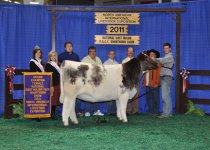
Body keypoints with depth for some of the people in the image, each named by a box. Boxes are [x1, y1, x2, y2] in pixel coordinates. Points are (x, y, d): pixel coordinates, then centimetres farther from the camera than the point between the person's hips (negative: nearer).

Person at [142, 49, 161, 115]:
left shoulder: (157, 63, 1)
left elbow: (159, 74, -8)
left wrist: (157, 83, -16)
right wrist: (144, 82, 13)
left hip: (154, 85, -6)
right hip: (148, 84, 6)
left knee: (155, 98, -3)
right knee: (148, 98, 7)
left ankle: (156, 111, 1)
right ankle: (151, 111, 14)